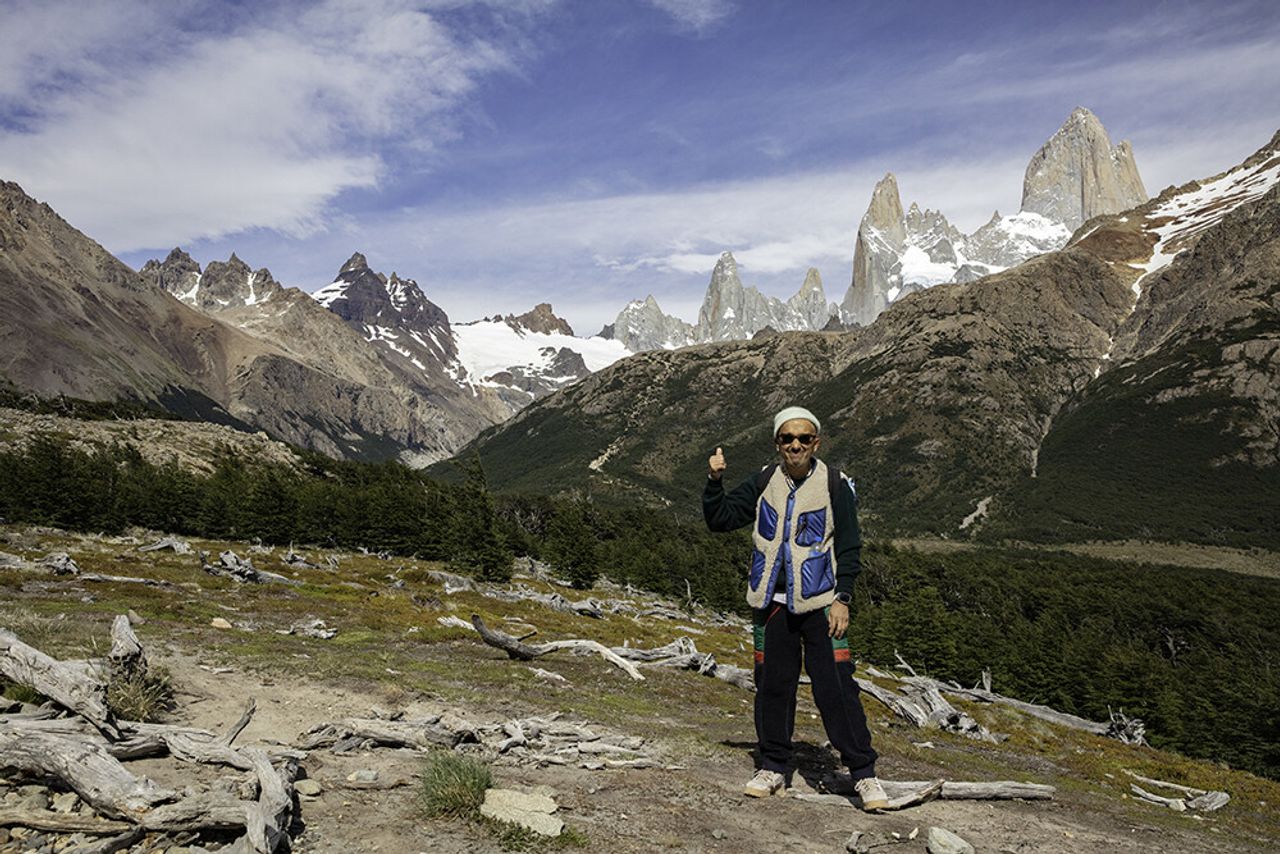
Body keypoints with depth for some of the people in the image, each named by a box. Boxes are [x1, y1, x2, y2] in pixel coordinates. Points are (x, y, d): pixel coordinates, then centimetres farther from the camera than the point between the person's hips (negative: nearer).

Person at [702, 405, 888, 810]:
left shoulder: (835, 486, -4)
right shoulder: (764, 483, 4)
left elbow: (849, 549, -1)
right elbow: (720, 519, 6)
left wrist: (842, 599, -8)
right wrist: (714, 481, -10)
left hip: (820, 603, -3)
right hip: (771, 602, 3)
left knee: (836, 687, -6)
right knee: (772, 685, 9)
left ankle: (863, 772, 7)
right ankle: (773, 768, 23)